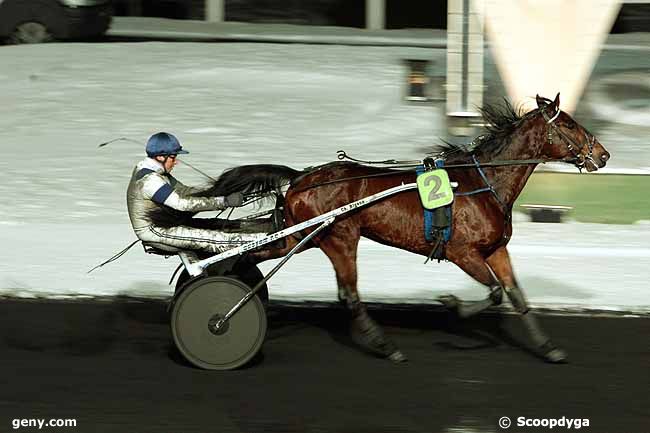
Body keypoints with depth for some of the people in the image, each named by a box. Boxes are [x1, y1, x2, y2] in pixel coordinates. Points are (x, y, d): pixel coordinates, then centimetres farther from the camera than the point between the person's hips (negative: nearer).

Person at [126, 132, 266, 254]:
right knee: (208, 239, -18)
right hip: (153, 232, -11)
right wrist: (223, 201, -29)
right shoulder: (149, 180, -25)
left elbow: (183, 191, 11)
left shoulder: (156, 172, 9)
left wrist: (218, 194, -1)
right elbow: (182, 203, -30)